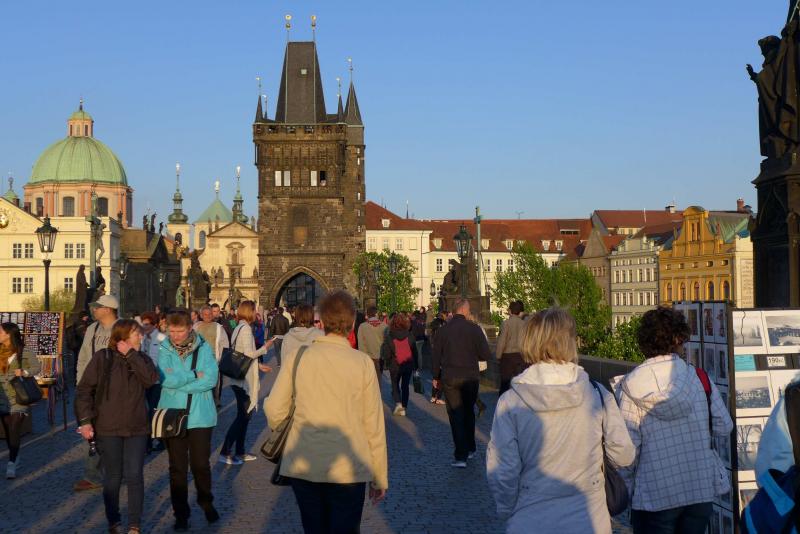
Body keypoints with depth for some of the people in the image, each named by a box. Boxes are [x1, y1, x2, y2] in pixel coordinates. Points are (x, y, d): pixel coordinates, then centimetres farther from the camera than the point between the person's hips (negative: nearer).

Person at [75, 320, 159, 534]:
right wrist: (85, 420, -13)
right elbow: (84, 390, -5)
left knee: (135, 476, -2)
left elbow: (151, 379, -15)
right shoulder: (103, 357, -5)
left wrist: (130, 354, -16)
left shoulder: (141, 359, 6)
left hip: (137, 428, 2)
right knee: (113, 477, 7)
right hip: (108, 428, -2)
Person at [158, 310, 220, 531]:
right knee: (177, 467, 7)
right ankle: (181, 513, 20)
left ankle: (206, 503, 31)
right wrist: (194, 375, -13)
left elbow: (210, 379, -15)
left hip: (200, 416, -1)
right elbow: (165, 379, -15)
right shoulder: (165, 350, -3)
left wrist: (178, 382, -16)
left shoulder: (204, 348, -5)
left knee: (201, 464, 6)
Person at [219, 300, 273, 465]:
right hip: (243, 378, -10)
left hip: (239, 377, 10)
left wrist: (259, 366, 21)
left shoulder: (239, 328, 13)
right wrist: (265, 347, -7)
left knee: (244, 415, 14)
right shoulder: (246, 329, -16)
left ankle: (240, 452, 20)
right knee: (242, 416, -5)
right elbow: (249, 354, -22)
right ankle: (225, 453, -5)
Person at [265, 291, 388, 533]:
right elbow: (373, 425, -4)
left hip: (302, 468, 2)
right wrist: (379, 478, 5)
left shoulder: (296, 358, -3)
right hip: (347, 470, -2)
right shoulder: (362, 363, -6)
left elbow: (274, 410, -1)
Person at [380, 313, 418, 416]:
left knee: (395, 385, 14)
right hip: (408, 365, 2)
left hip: (395, 365, -2)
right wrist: (415, 365, 10)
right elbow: (414, 351, 1)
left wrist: (388, 362, 8)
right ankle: (403, 408, 15)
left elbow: (386, 354, -11)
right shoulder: (409, 335, -6)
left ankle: (398, 403, -10)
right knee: (405, 386, 15)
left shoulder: (389, 337, -12)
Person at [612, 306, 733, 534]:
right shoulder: (700, 378, -2)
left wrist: (625, 493, 1)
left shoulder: (631, 386, -8)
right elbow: (723, 427, 1)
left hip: (654, 496, -3)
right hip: (701, 490, 3)